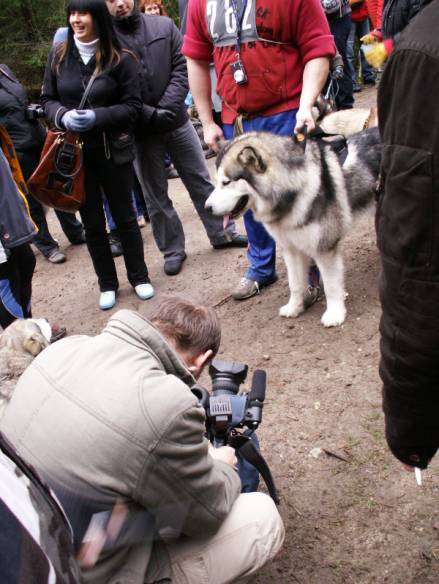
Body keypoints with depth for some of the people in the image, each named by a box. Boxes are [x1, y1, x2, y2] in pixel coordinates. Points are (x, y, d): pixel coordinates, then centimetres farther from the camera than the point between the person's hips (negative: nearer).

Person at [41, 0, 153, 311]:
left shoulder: (120, 59, -8)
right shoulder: (59, 55, 1)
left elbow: (133, 106, -7)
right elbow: (48, 99, 6)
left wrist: (97, 117, -22)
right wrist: (63, 116, -15)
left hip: (113, 151, -2)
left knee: (124, 216, 9)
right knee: (92, 222, 10)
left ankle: (139, 277, 26)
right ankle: (107, 284, 25)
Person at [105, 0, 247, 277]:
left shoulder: (164, 26, 1)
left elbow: (182, 68, -3)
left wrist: (166, 108, -14)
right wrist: (150, 114, -17)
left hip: (177, 120, 2)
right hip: (141, 131, -2)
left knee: (201, 180, 11)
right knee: (155, 194, 9)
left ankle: (222, 233, 27)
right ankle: (172, 249, 23)